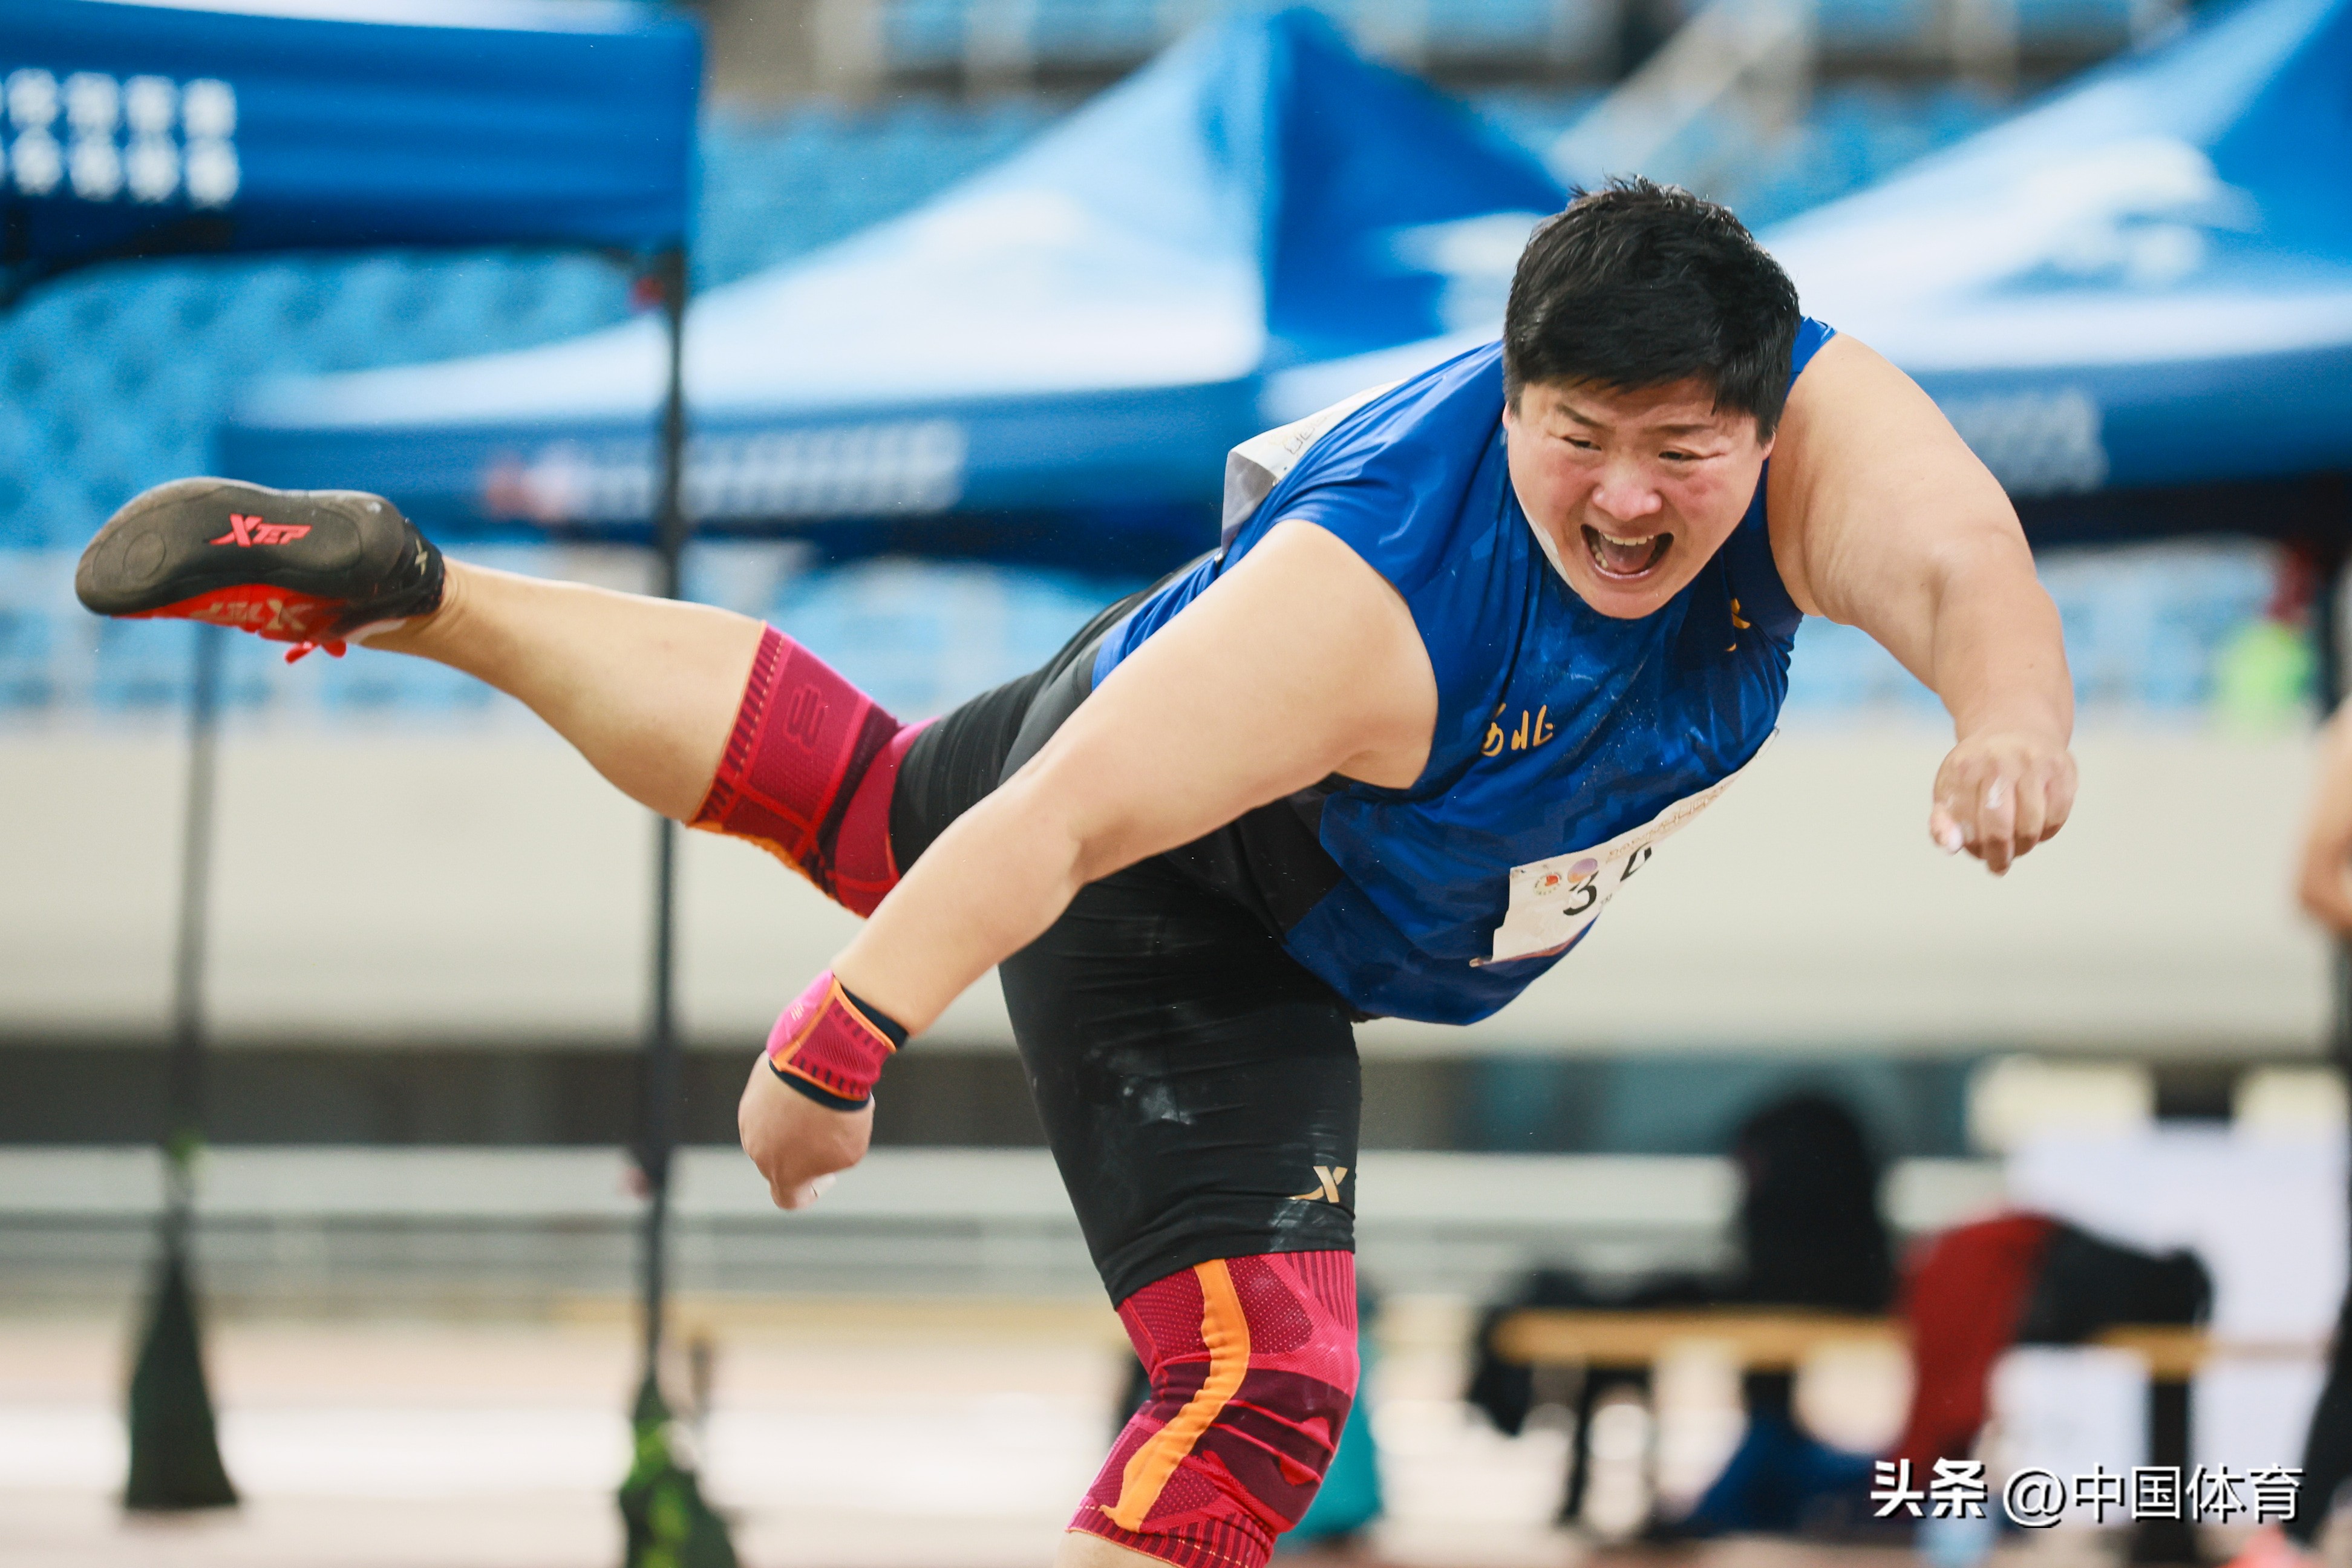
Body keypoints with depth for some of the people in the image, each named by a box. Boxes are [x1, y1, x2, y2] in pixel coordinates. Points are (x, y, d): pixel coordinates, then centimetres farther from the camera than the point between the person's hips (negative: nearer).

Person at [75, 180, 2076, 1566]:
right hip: (1184, 937, -7)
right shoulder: (1369, 594, -41)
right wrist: (844, 1043, -45)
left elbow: (1957, 554, -47)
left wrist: (2013, 712, -70)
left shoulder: (1805, 414, -29)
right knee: (1259, 1382, -14)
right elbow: (1066, 815, -41)